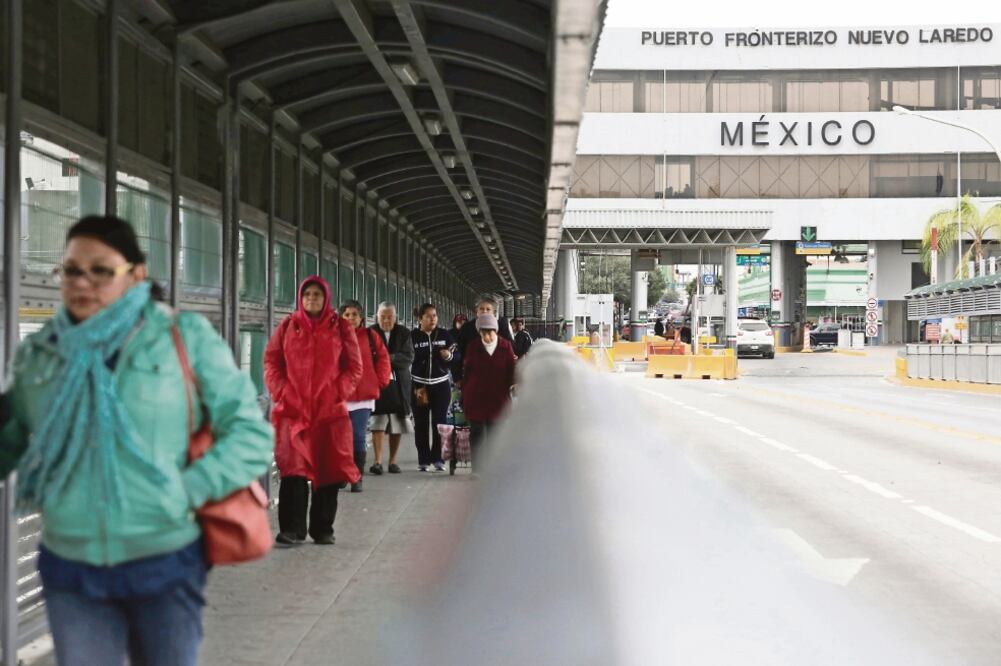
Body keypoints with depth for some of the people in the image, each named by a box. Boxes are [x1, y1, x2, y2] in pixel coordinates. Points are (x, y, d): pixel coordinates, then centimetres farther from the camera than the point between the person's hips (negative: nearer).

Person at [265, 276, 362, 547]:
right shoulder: (287, 326, 7)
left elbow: (354, 367, 5)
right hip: (293, 410, 0)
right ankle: (292, 529, -6)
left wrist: (337, 393, -6)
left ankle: (323, 529, 13)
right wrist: (283, 394, -5)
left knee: (328, 469, 3)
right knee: (293, 468, -8)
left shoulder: (340, 328, 6)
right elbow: (271, 362, 7)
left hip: (330, 410, 0)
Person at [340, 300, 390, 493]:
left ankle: (357, 478, 5)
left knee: (358, 438, 1)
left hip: (362, 396, 0)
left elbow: (383, 359, 9)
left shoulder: (370, 336, 4)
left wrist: (379, 382, 4)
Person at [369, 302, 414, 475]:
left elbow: (409, 357, -4)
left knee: (397, 424, 4)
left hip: (399, 383, 2)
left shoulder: (404, 333, 6)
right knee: (378, 422, -11)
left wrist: (390, 358, -18)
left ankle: (393, 461, 12)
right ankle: (378, 461, -12)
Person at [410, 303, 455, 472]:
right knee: (421, 423, 1)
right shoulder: (412, 336, -1)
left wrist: (449, 355, -16)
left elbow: (456, 356, 8)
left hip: (441, 384, 1)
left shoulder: (444, 335, 6)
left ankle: (438, 459, 5)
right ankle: (423, 460, 7)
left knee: (439, 422, -1)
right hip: (418, 385, -1)